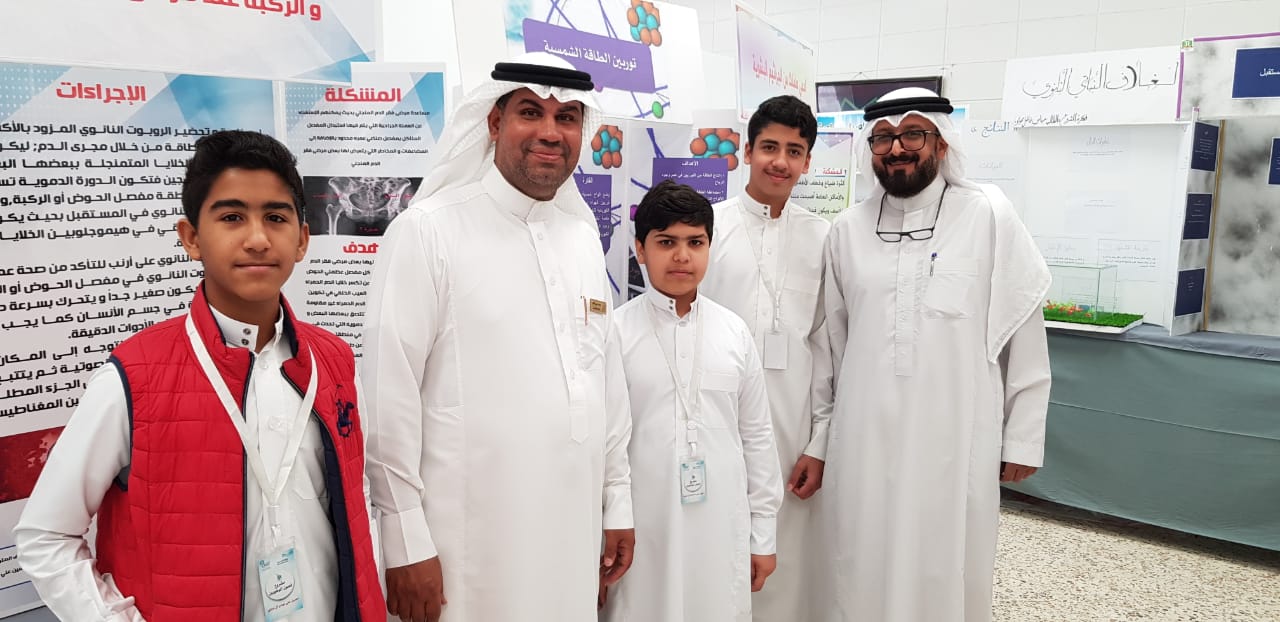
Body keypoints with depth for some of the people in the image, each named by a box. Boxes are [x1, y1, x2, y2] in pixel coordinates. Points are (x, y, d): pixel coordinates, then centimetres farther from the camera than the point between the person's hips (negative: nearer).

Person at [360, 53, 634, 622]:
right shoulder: (429, 231, -10)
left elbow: (608, 376, 12)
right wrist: (406, 541, -12)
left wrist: (618, 501, 12)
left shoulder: (583, 234, 8)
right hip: (468, 543, -5)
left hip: (574, 533, 5)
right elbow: (389, 392, -12)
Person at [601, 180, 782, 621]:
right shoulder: (616, 332, -6)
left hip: (723, 532, 3)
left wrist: (764, 535, 9)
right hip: (643, 533, -2)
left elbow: (756, 436, 8)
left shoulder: (734, 333, 3)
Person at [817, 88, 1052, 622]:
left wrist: (1023, 438, 0)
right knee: (864, 572, 12)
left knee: (947, 575, 9)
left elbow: (1025, 335, -2)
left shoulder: (988, 217, -5)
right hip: (866, 438, 3)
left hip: (954, 438, -2)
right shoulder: (847, 230, 4)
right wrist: (836, 428, 14)